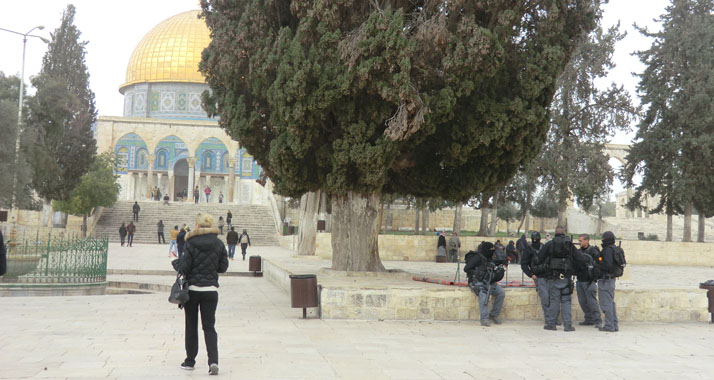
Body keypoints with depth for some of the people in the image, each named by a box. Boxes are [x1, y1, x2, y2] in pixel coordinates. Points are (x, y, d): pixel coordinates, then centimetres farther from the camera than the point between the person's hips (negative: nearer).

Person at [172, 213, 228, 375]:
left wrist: (175, 262, 11)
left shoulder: (190, 243, -10)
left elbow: (184, 268, -10)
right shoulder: (219, 244, -1)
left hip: (192, 289, -2)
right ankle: (213, 361, -11)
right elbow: (223, 267, 5)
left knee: (191, 326, 12)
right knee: (209, 326, 5)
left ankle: (190, 360, 20)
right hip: (211, 290, 2)